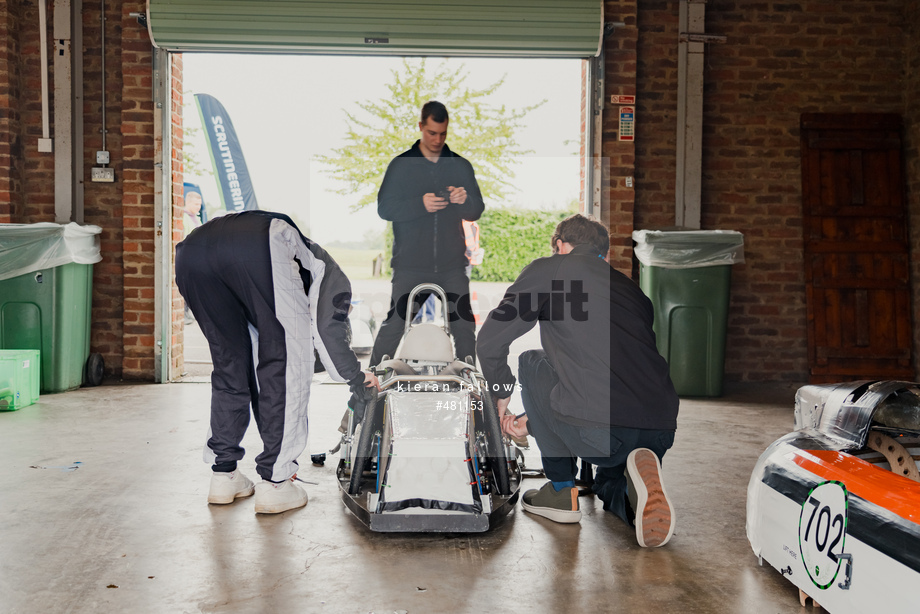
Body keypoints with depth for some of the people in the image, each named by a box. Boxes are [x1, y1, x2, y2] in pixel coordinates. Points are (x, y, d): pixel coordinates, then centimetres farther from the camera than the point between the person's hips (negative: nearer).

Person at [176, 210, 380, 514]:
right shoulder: (333, 277, 30)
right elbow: (327, 328, 6)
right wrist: (357, 377, 23)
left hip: (191, 250, 7)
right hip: (259, 249, -7)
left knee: (230, 364, 22)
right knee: (284, 365, 8)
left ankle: (223, 475, 27)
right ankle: (275, 483, 12)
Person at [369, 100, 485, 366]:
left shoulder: (461, 166, 9)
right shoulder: (401, 165, 3)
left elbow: (476, 212, 8)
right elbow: (384, 208, -5)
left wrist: (465, 200, -15)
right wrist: (420, 204, -21)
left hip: (452, 266, 2)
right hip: (410, 266, -2)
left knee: (464, 327, 3)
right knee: (394, 325, -2)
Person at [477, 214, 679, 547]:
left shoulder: (547, 270, 11)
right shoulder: (631, 288, 28)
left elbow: (490, 340, 9)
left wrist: (502, 392, 29)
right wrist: (533, 419, 41)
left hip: (598, 432, -6)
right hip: (661, 431, 6)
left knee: (532, 362, 22)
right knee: (609, 485, 38)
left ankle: (561, 489, 20)